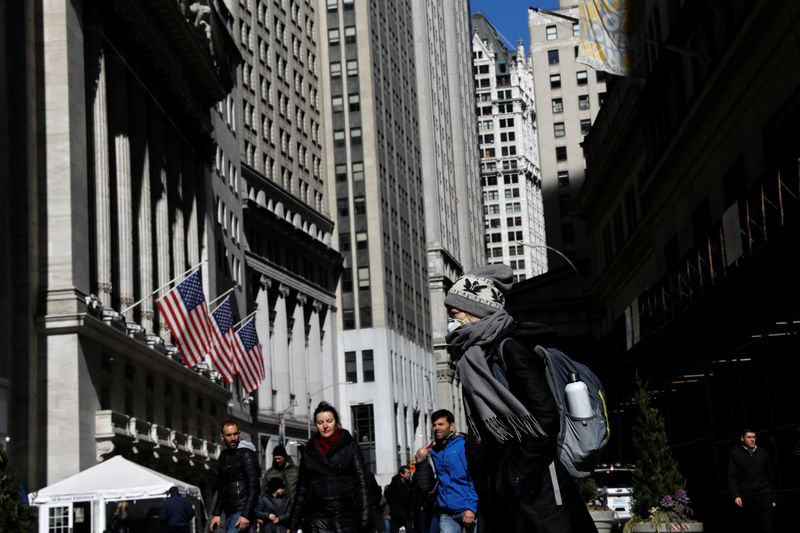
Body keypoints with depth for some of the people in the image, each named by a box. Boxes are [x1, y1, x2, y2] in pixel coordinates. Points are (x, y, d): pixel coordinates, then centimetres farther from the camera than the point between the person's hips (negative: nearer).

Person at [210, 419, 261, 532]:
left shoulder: (246, 454, -8)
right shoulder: (223, 456, 16)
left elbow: (254, 488, -14)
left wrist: (246, 515, -21)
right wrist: (216, 514, 15)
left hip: (242, 511, -8)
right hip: (229, 513, 8)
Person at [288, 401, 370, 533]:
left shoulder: (350, 446, 5)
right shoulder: (309, 450, 12)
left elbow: (361, 481, -1)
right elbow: (302, 487, 14)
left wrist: (365, 515, -12)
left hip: (347, 513, -1)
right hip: (317, 516, 2)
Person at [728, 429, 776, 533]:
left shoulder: (763, 452, 11)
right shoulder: (735, 454, 4)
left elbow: (769, 476, 14)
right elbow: (732, 477, -1)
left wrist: (773, 498, 12)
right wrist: (736, 496, -15)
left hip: (764, 497, 1)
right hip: (746, 498, -1)